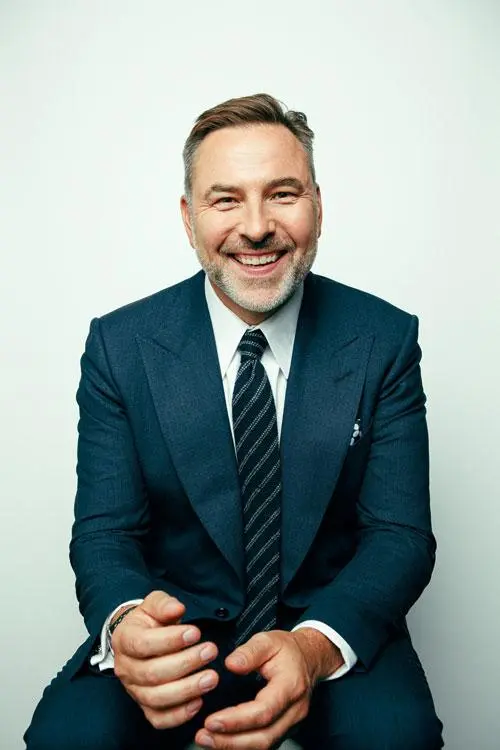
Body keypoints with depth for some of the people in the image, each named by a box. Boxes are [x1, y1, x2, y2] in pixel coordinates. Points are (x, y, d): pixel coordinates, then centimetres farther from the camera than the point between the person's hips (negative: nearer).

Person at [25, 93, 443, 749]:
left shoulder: (385, 340, -7)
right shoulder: (120, 346, -6)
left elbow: (400, 533, -9)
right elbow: (104, 532, -7)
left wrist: (314, 646, -30)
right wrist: (126, 624, -31)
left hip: (333, 628, 0)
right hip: (177, 629, 1)